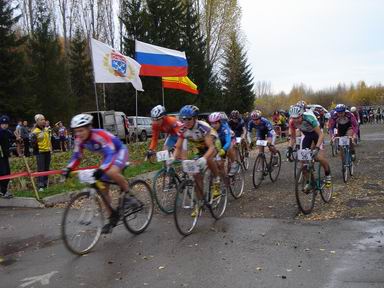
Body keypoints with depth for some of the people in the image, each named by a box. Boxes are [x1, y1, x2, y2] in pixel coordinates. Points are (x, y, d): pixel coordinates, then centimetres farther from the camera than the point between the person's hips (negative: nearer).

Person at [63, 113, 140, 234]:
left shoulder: (100, 135, -34)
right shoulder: (79, 140, -13)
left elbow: (110, 154, -43)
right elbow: (76, 156, -3)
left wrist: (101, 169, -58)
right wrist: (68, 169, -21)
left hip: (119, 151, -7)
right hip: (108, 156, 8)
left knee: (111, 172, -39)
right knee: (103, 188, 0)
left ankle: (129, 196, -14)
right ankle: (113, 218, 15)